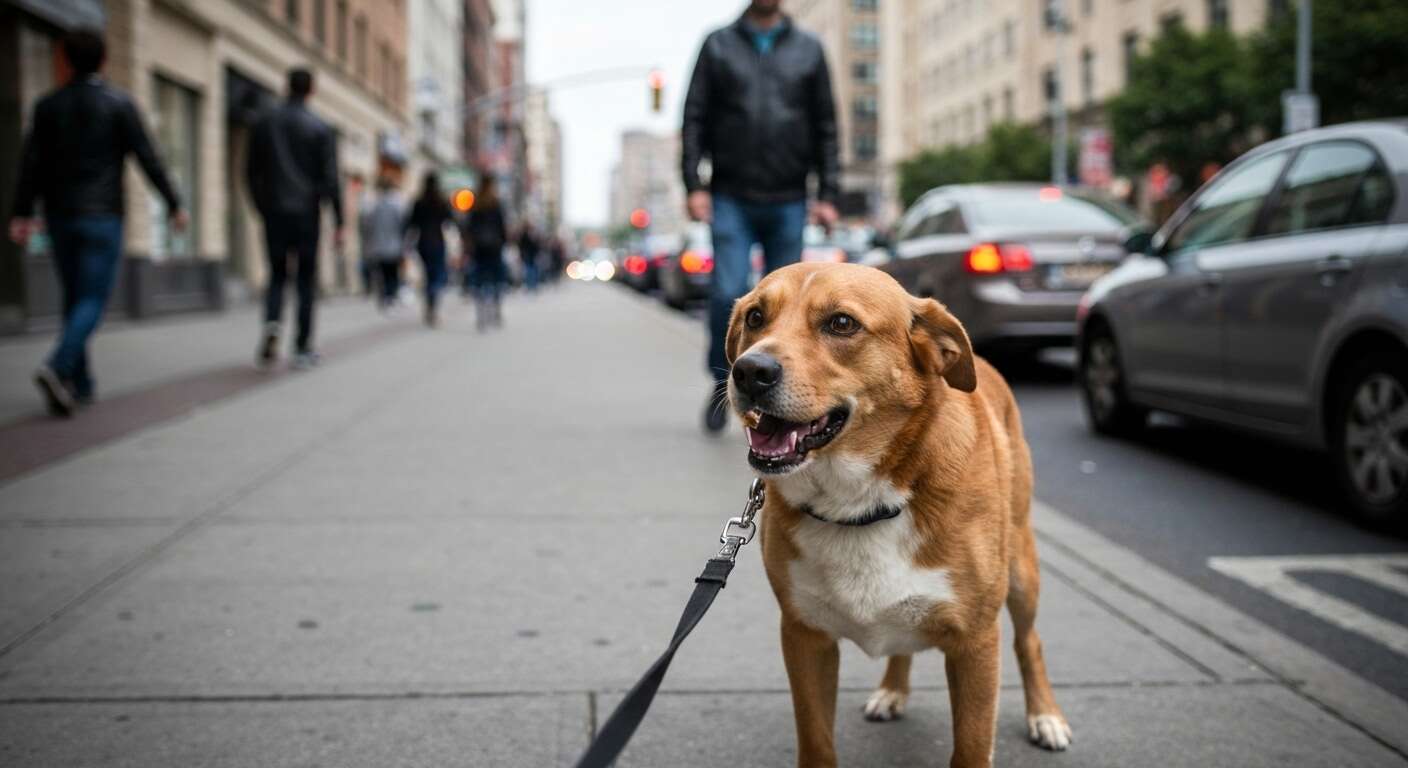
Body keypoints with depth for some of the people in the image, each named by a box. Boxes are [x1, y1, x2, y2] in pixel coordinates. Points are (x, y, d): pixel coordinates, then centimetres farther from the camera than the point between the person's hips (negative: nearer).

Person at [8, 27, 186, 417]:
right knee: (92, 301, -4)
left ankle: (80, 384, 14)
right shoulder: (119, 104, -4)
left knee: (74, 298, 14)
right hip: (102, 216, -4)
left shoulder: (48, 105, 5)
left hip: (60, 215, 4)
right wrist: (173, 204, -2)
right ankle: (58, 367, -27)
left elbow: (31, 161, -1)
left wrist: (22, 213, -3)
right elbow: (147, 158, -8)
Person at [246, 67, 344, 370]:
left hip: (274, 212, 2)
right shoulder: (320, 129, -4)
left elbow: (253, 172, 8)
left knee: (277, 275, 13)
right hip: (305, 212, -2)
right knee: (306, 280, 6)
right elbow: (330, 178, -7)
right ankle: (303, 349, 6)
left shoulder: (264, 124, 6)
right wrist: (338, 222, -5)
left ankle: (272, 322, -16)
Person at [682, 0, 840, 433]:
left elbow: (826, 128, 9)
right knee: (728, 294, -12)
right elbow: (694, 120, 5)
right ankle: (723, 383, 7)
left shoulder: (808, 50, 10)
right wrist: (694, 184, -6)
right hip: (731, 200, -1)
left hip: (788, 202, 1)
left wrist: (827, 194, 1)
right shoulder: (718, 46, 8)